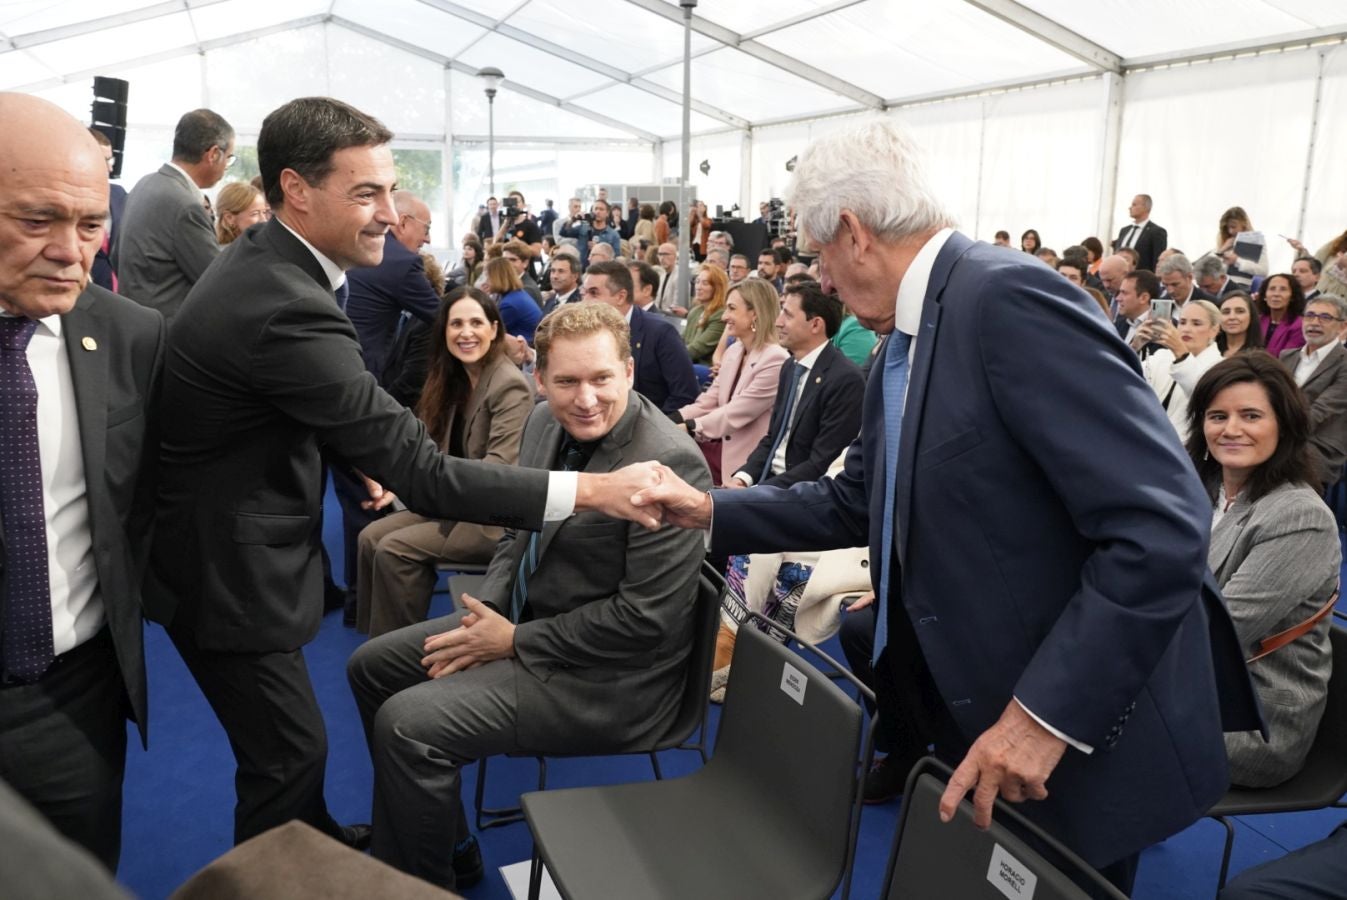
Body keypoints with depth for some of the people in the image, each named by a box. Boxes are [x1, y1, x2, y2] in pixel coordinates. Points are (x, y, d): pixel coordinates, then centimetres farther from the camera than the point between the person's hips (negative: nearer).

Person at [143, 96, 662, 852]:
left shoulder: (261, 261, 0)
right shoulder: (286, 307, -33)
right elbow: (421, 474, -34)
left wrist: (356, 457, 12)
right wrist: (591, 489, -32)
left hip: (235, 542, 10)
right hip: (227, 568, -10)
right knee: (290, 753, 7)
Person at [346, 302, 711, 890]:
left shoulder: (669, 463, -25)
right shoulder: (546, 422, -1)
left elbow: (648, 617, -25)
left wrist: (515, 642, -18)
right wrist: (484, 614, -5)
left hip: (603, 675, -9)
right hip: (522, 617, 9)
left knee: (406, 725, -17)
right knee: (371, 667, 13)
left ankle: (422, 879, 10)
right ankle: (441, 836, 26)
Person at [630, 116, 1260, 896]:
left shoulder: (1009, 298, -22)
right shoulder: (906, 341, 7)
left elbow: (1164, 525, -28)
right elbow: (857, 503, 14)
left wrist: (1046, 714, -27)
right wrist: (710, 511, 10)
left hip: (1077, 743, -8)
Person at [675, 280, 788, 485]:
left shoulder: (775, 360, -17)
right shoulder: (733, 351, 10)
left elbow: (736, 414, -20)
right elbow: (707, 402, 7)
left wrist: (687, 427, -21)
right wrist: (670, 421, -7)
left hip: (745, 463, -7)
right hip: (720, 446, 7)